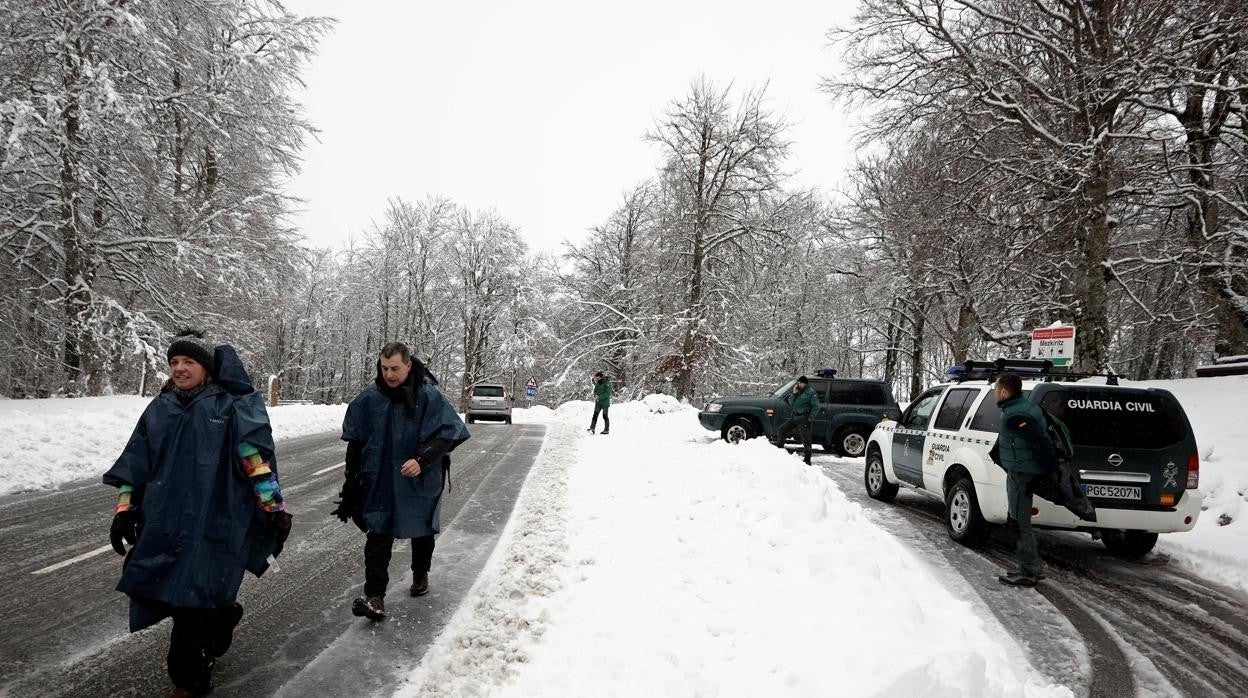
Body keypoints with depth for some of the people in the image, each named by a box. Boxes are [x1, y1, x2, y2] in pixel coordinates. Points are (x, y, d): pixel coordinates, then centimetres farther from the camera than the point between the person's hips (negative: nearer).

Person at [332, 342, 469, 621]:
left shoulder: (429, 396, -14)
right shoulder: (369, 398, -3)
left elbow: (448, 433, -15)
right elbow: (355, 441, 6)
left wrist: (423, 460, -27)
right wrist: (352, 481, 8)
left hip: (420, 482, -1)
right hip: (379, 482, 1)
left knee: (422, 531, 17)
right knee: (378, 537, -7)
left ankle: (420, 576, 42)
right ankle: (375, 597, -6)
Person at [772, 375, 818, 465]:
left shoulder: (811, 392, -8)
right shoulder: (798, 391, 15)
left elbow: (816, 407, -11)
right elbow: (791, 402, 12)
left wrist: (811, 418, -17)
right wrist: (794, 394, -4)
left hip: (804, 419, -8)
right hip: (794, 417, 8)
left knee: (805, 439, -4)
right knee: (781, 430, 9)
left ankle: (807, 460, 1)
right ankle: (779, 446, 24)